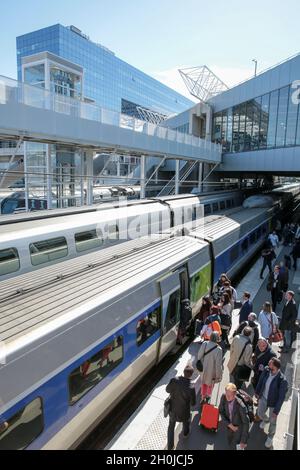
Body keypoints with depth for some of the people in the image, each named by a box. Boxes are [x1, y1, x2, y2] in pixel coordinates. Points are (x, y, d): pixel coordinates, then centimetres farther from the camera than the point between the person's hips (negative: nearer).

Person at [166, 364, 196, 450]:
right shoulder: (191, 388, -34)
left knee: (171, 426, 29)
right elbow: (193, 403, -17)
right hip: (183, 413, -1)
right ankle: (185, 433, 64)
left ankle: (170, 446, 43)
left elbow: (167, 390, -7)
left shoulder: (174, 380, -27)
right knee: (186, 420, 35)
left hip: (172, 410, 2)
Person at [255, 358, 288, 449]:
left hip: (273, 403, -4)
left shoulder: (282, 381, -36)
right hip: (263, 398, 4)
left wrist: (276, 410, -15)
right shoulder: (266, 370, -22)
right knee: (260, 413, 26)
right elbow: (261, 381, -2)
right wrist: (257, 392, 11)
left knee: (272, 421, 18)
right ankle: (264, 420, 62)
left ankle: (270, 437, 46)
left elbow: (281, 397, -23)